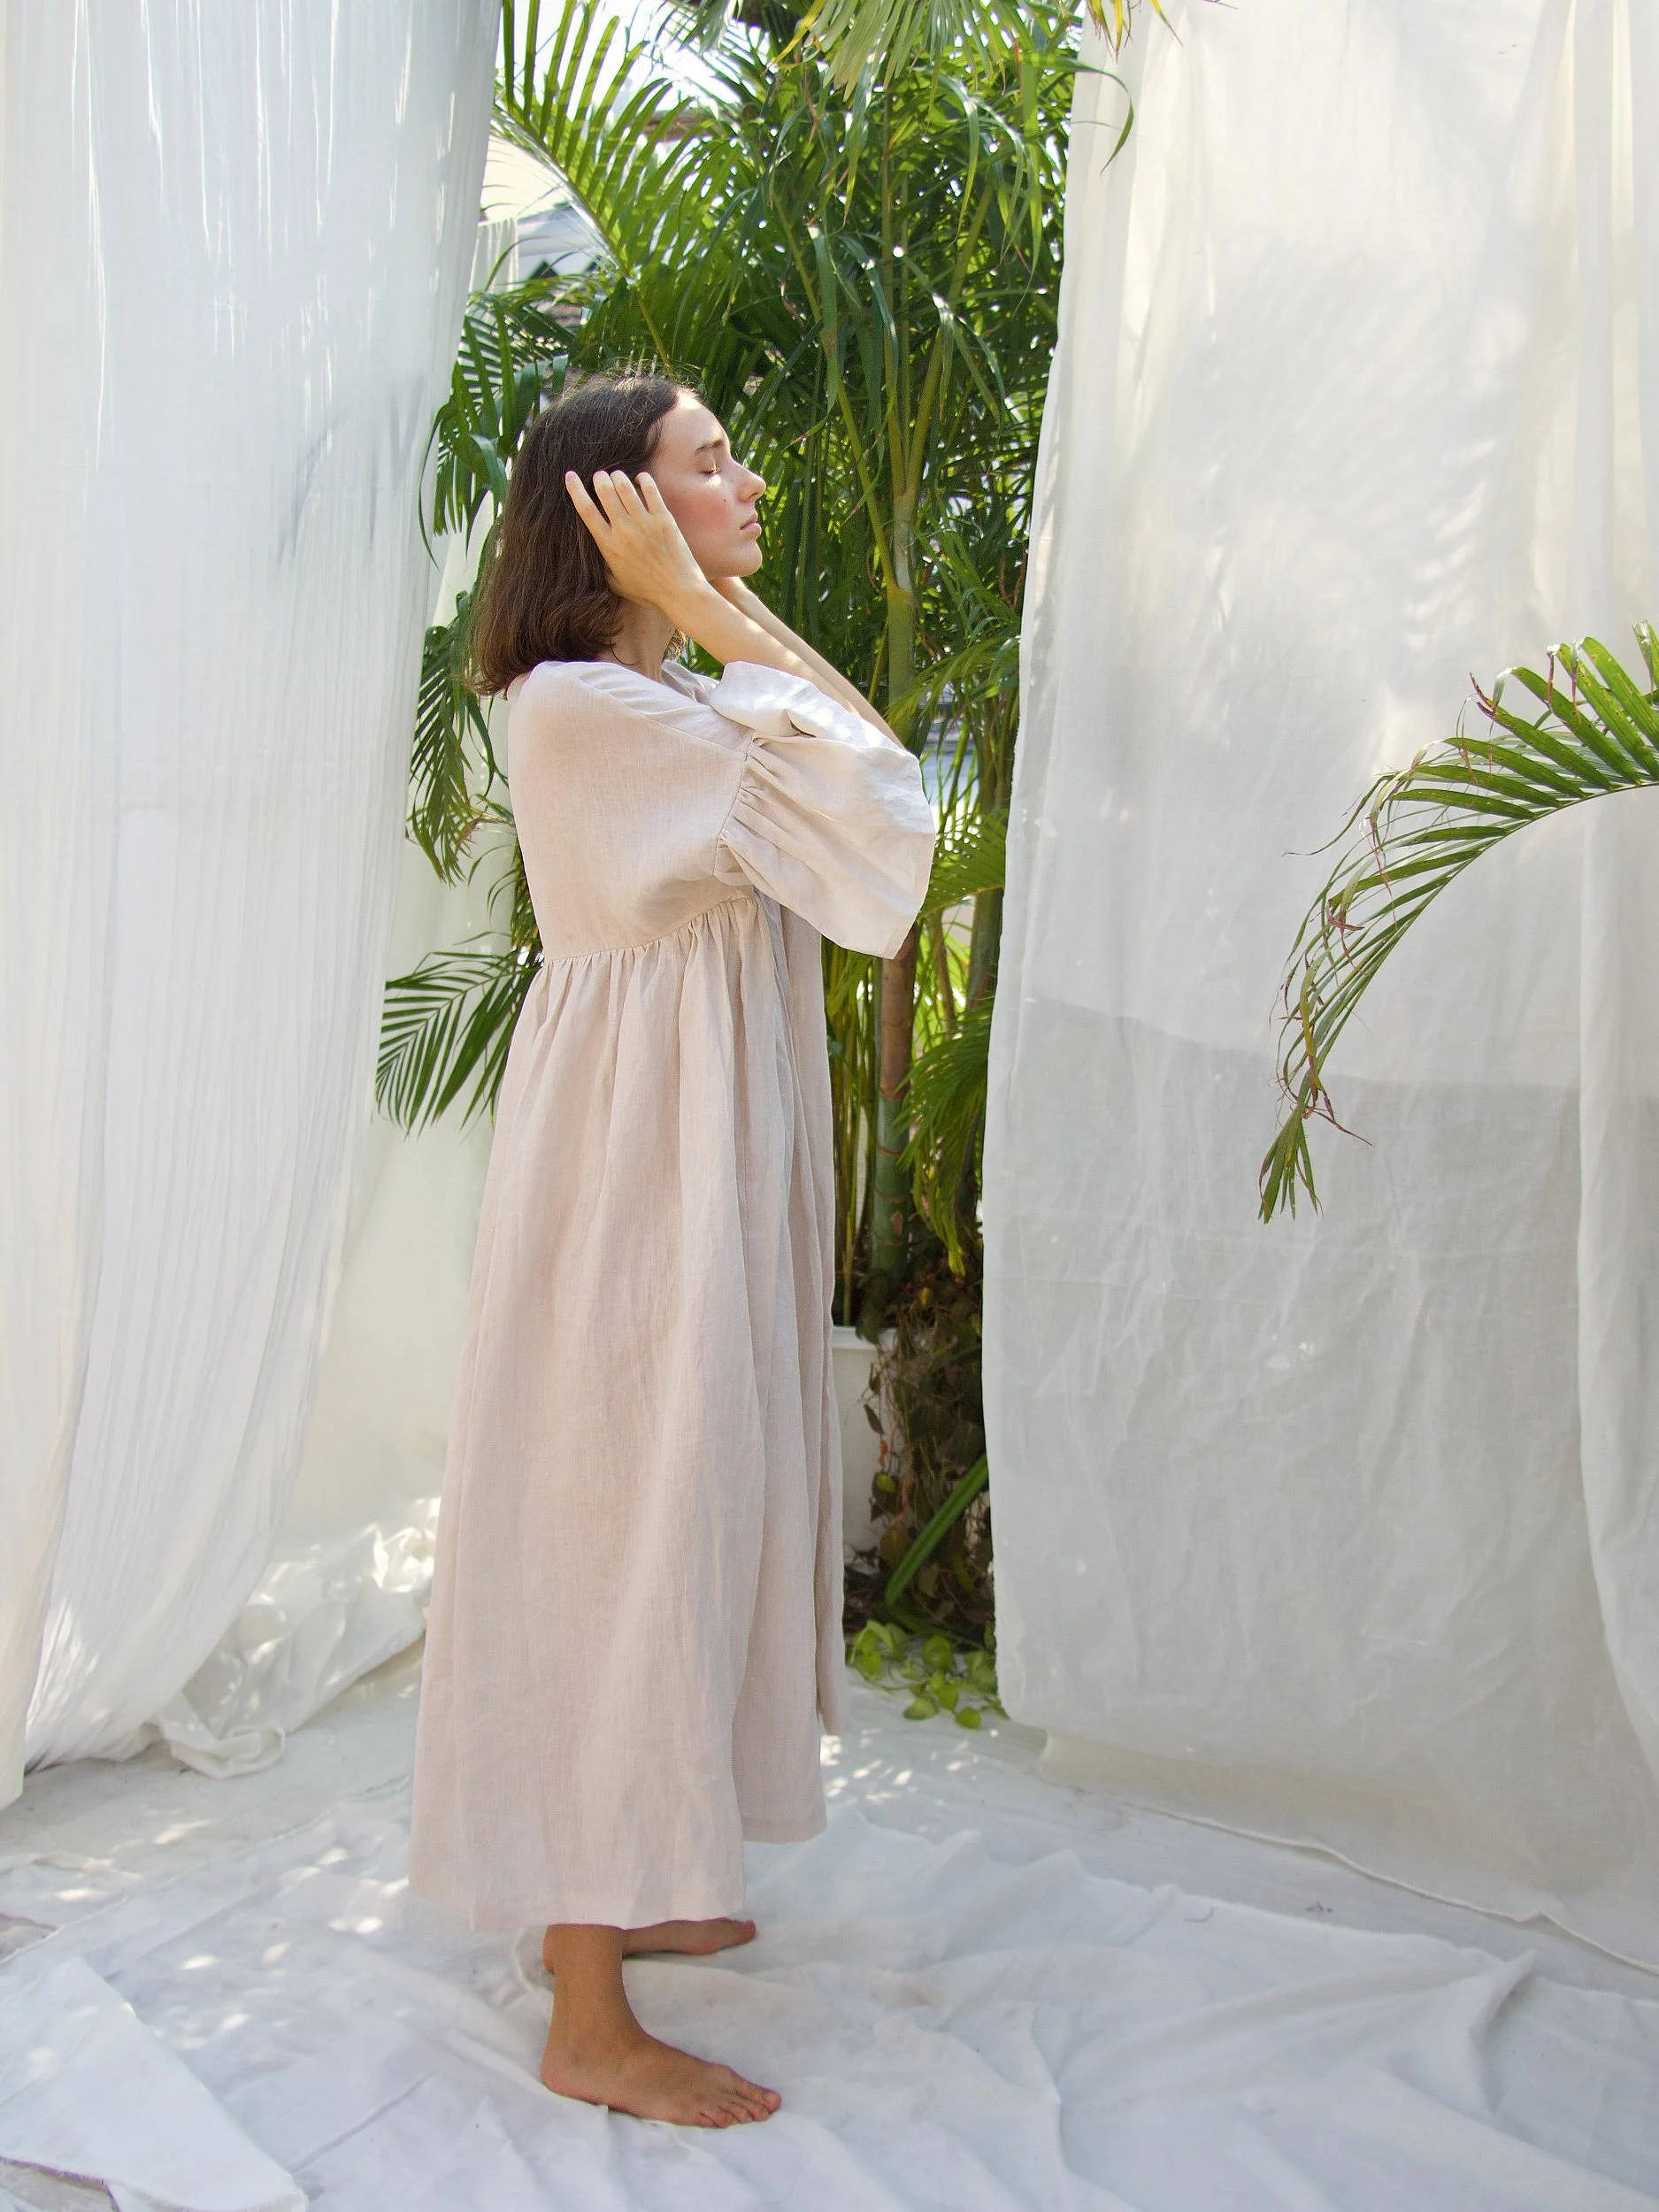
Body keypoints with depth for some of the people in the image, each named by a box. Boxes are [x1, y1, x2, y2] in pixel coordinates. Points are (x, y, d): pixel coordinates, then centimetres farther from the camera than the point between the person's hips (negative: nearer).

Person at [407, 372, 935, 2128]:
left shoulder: (660, 703, 16)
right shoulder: (579, 705, -17)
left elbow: (857, 774, 10)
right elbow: (872, 798, -22)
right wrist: (710, 612, -17)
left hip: (707, 1157, 11)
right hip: (639, 1167, -11)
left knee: (678, 1503, 18)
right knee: (622, 1520, -4)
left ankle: (623, 1888, 36)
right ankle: (589, 2024, 10)